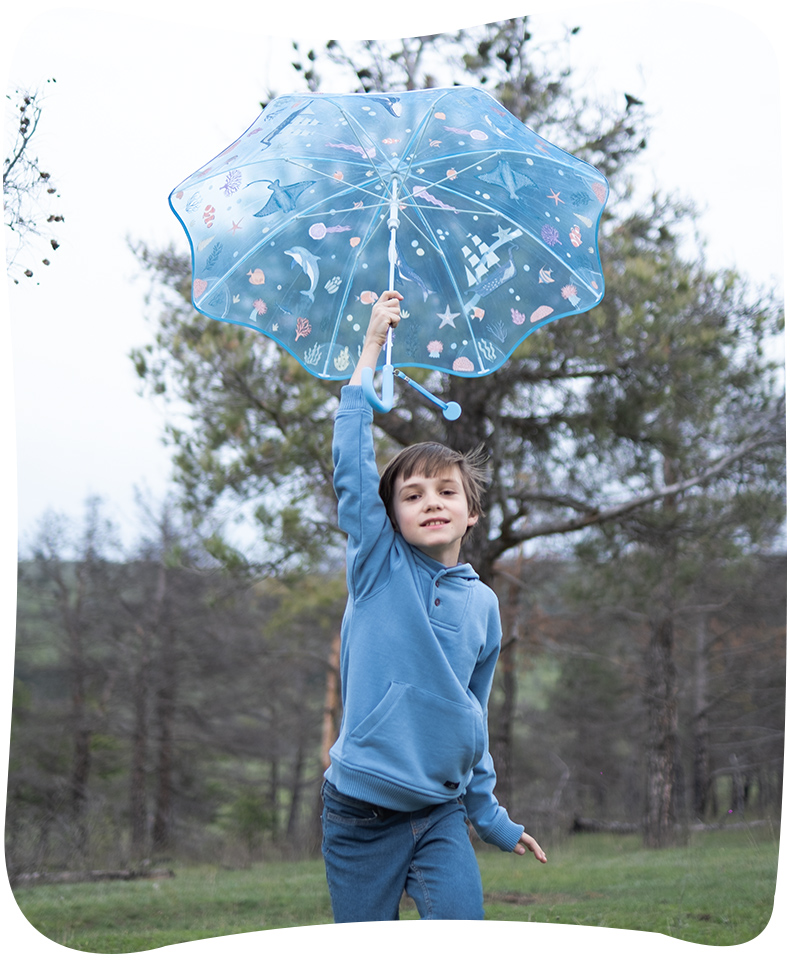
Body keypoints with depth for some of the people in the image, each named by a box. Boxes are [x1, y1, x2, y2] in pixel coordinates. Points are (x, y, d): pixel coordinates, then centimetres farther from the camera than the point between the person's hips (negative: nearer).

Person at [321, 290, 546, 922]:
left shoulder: (484, 603, 9)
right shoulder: (379, 567, 0)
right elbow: (352, 461, -9)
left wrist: (490, 814, 18)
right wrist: (373, 343, -10)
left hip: (443, 811, 3)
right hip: (360, 812, -2)